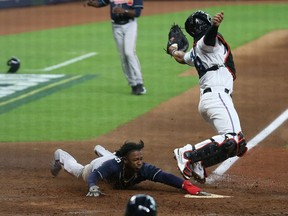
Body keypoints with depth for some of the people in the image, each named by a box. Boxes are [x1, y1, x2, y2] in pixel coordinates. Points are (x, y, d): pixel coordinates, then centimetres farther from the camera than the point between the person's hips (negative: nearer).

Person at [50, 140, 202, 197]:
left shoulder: (145, 169, -46)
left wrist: (185, 185, -74)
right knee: (76, 169, 30)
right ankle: (60, 156, 61)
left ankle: (100, 151, 77)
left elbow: (165, 176, -58)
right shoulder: (113, 166, -51)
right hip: (98, 167, -4)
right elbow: (93, 176, -56)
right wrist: (93, 187, -78)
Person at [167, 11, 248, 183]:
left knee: (239, 146, 9)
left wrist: (173, 51, 67)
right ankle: (188, 154, -26)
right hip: (218, 96, -10)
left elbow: (181, 57, 45)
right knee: (233, 140, -26)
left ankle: (198, 164, 2)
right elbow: (209, 36, -24)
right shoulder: (205, 43, 1)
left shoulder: (195, 52, 25)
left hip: (207, 98, 10)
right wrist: (215, 26, -46)